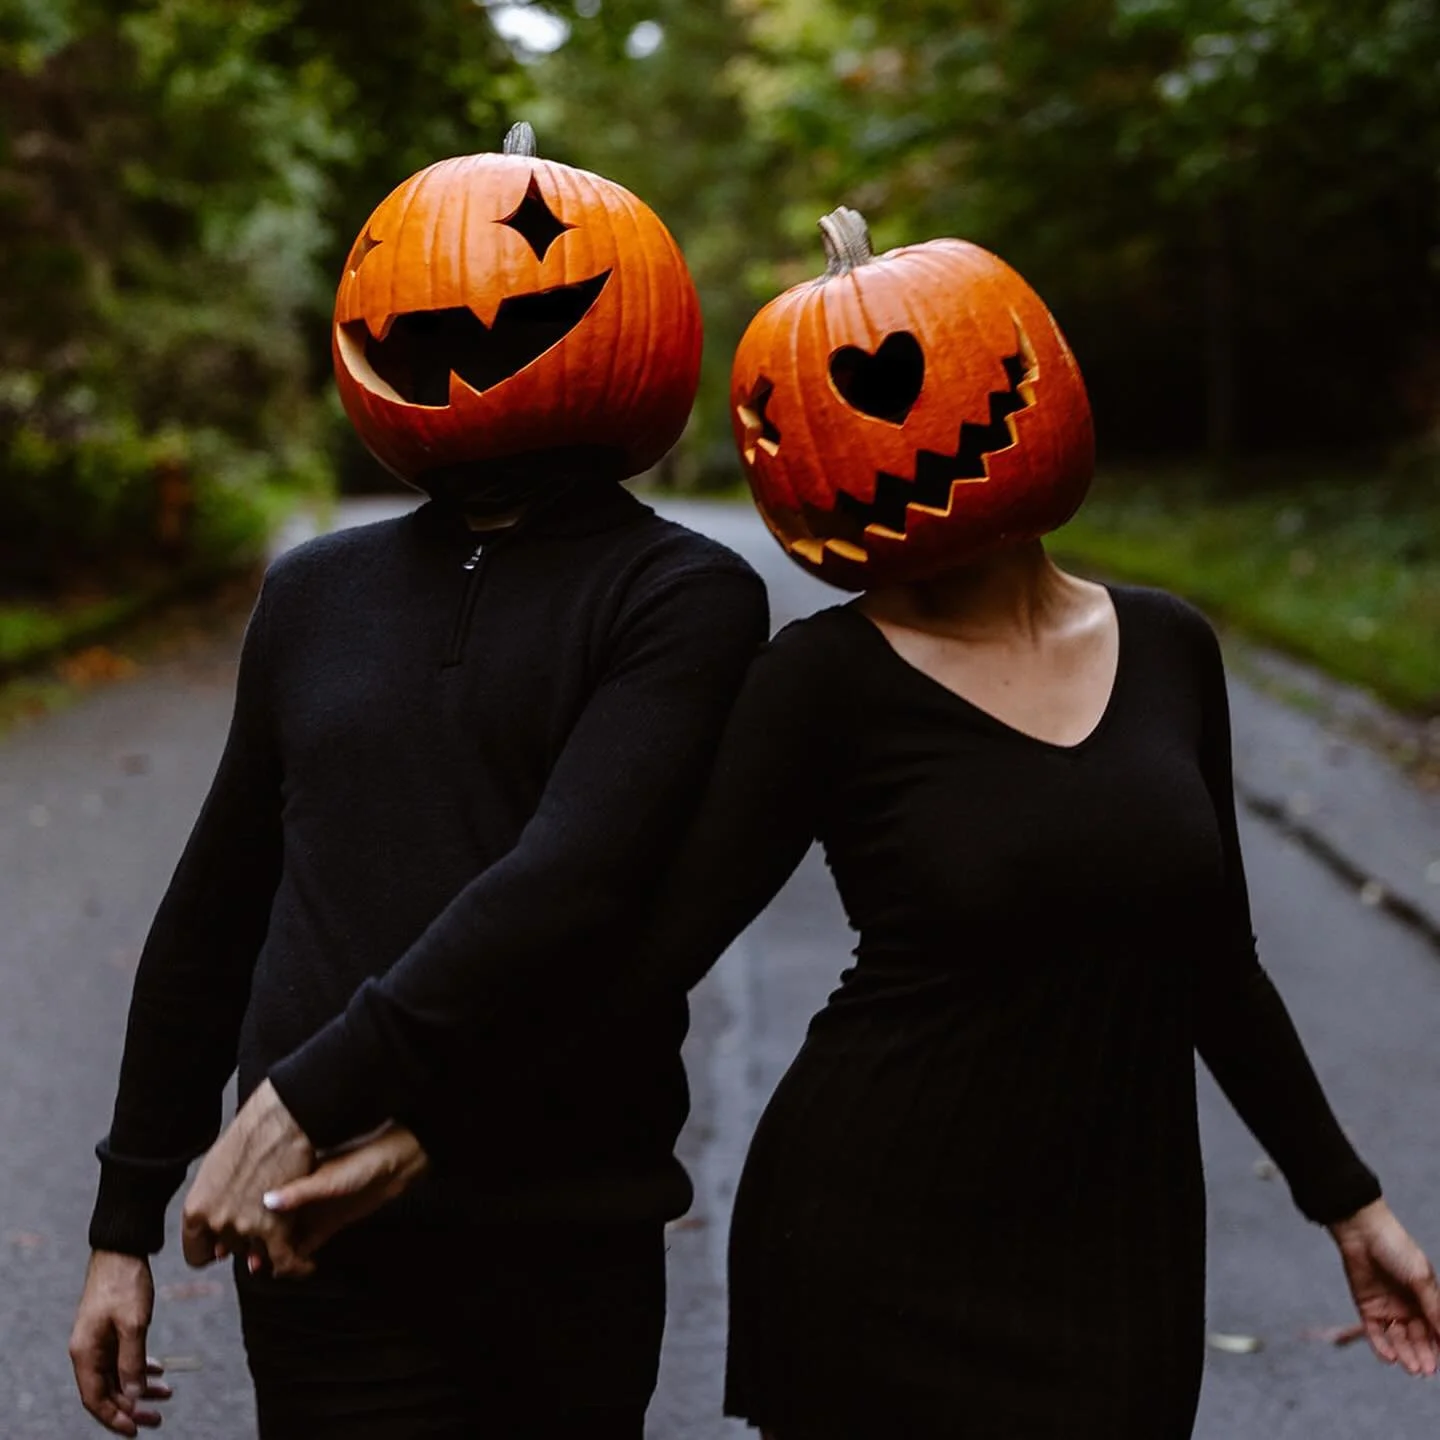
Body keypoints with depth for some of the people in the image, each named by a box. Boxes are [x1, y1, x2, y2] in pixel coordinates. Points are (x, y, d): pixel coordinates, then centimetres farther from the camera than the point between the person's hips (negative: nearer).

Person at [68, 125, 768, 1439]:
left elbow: (570, 886, -19)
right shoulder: (316, 595, 10)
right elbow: (214, 915, 14)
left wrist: (313, 1094, -21)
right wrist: (128, 1218, 16)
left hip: (569, 1244, -2)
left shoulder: (683, 600, -5)